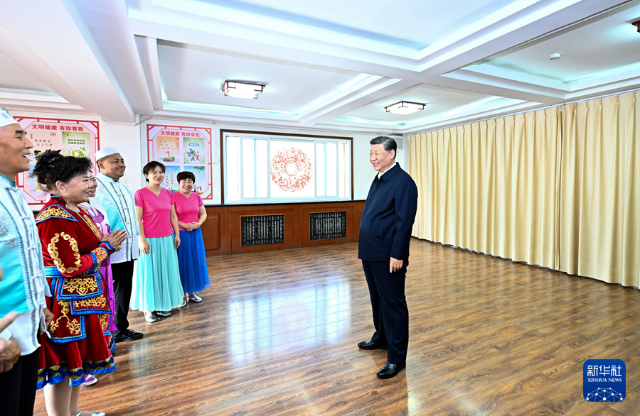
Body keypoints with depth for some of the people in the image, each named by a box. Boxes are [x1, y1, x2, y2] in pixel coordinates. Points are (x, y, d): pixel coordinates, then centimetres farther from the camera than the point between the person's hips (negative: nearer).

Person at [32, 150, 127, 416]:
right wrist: (106, 246, -13)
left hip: (83, 297, 10)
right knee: (63, 365, 6)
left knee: (79, 358, 22)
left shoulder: (77, 210, 9)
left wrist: (107, 243, 0)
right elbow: (71, 267, -23)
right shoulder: (55, 218, -21)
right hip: (65, 302, -10)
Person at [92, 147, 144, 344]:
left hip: (128, 249, 8)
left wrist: (135, 241, 16)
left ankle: (121, 329, 32)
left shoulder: (125, 186, 13)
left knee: (124, 289, 17)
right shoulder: (95, 187, -12)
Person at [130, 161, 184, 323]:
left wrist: (177, 234, 7)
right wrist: (142, 240, -14)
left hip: (167, 239, 6)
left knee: (166, 272, 12)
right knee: (149, 273, 5)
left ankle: (162, 305, 28)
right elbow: (138, 220, -11)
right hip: (150, 240, -5)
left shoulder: (168, 193, 8)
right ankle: (149, 308, 20)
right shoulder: (140, 193, -8)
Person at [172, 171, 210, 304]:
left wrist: (198, 224, -7)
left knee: (196, 262, 10)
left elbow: (203, 214, 11)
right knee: (182, 263, 2)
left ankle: (192, 292, 24)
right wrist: (184, 225, -19)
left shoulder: (197, 197, 8)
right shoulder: (173, 197, -8)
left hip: (196, 234, 5)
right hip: (180, 234, -5)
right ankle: (181, 294, 16)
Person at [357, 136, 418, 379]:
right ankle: (381, 338, 43)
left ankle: (397, 357, 18)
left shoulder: (403, 182, -15)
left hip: (388, 256, -9)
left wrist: (397, 255, -21)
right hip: (371, 253, 9)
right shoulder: (379, 179, 14)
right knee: (377, 299, 23)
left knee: (393, 304, 3)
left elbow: (404, 222, -20)